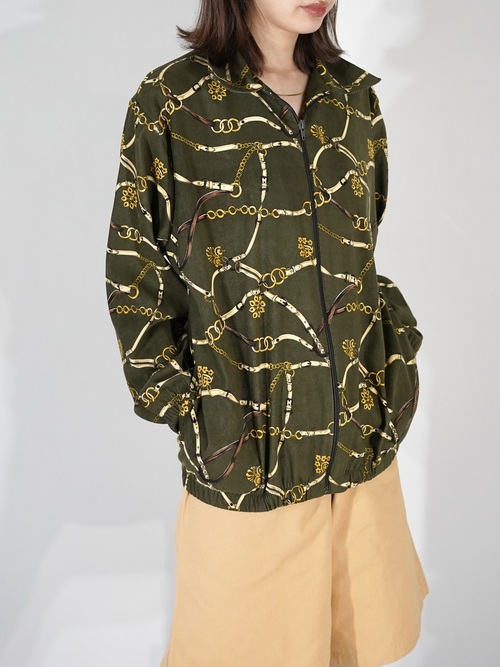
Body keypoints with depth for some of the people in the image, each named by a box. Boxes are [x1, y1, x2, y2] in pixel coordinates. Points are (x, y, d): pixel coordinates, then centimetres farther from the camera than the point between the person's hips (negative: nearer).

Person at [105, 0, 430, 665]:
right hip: (243, 451, -4)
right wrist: (182, 402, -6)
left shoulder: (356, 96, 6)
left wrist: (385, 371, 10)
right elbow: (134, 277, -4)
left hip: (363, 432, 5)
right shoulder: (172, 101, -8)